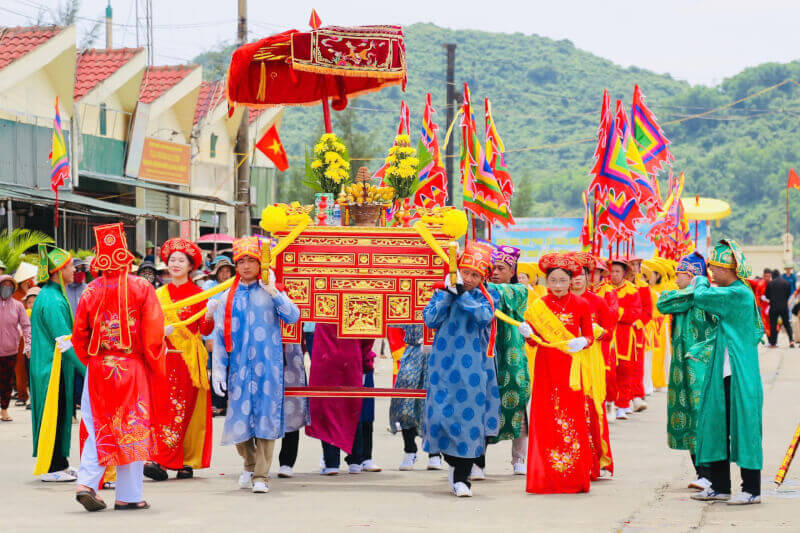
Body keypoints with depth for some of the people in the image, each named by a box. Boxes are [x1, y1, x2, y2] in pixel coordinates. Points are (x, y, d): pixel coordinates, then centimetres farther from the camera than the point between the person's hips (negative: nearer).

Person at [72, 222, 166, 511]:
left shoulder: (91, 290, -1)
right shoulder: (142, 288, -6)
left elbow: (79, 334, 2)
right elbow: (153, 333, -8)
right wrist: (156, 367, 2)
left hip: (99, 369, 2)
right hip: (133, 369, -2)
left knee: (99, 427, 12)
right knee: (131, 428, 5)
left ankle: (86, 484, -2)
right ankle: (128, 495, 8)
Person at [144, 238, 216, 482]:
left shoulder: (198, 294, 5)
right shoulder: (158, 295, 12)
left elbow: (205, 330, -3)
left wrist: (209, 315, -22)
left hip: (190, 359, -2)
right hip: (164, 358, 2)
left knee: (185, 410, -7)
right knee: (163, 407, -8)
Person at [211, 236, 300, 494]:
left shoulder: (271, 293, 6)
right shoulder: (228, 297, 10)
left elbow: (292, 317, -9)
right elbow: (219, 335, 9)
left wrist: (274, 293, -18)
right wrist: (218, 369, 3)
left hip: (268, 366, -2)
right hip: (238, 367, 2)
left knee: (266, 416, -6)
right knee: (240, 416, 3)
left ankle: (260, 475, -2)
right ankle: (249, 465, 27)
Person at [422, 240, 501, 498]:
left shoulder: (487, 297, 4)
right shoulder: (443, 292, 6)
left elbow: (484, 317, -16)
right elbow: (430, 320, -7)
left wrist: (463, 294, -17)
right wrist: (449, 292, -12)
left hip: (473, 368, -1)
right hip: (444, 366, 1)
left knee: (470, 416, -3)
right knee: (441, 414, -2)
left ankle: (461, 477, 6)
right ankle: (453, 461, 23)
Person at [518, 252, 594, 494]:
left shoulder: (580, 305, 2)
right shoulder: (538, 306, 3)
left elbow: (589, 335, 6)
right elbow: (534, 341, 5)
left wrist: (582, 342, -15)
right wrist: (528, 335, -16)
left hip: (570, 367, -1)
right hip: (545, 367, 1)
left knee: (572, 419, -2)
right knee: (546, 420, -1)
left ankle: (573, 477, 6)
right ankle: (545, 477, 4)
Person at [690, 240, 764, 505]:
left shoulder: (739, 294, -17)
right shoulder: (734, 292, 13)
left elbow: (701, 297, -19)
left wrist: (700, 282, 4)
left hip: (740, 374, -10)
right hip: (724, 371, 10)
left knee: (743, 426, -4)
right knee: (717, 423, 10)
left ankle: (752, 489, 2)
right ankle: (720, 486, 17)